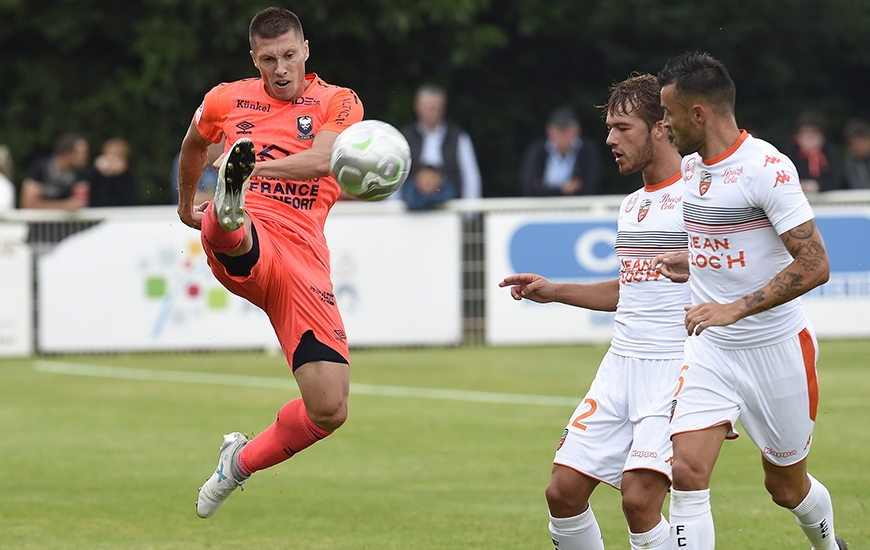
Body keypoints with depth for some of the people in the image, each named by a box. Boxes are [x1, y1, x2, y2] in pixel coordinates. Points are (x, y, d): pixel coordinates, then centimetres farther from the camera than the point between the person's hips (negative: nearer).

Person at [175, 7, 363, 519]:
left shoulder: (339, 103, 9)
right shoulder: (227, 101, 16)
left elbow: (322, 159, -12)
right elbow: (194, 145, 40)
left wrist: (259, 167, -29)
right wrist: (186, 200, 52)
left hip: (304, 255, 0)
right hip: (242, 246, 0)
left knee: (329, 409, -7)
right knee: (226, 230, -41)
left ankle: (242, 462, 18)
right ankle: (228, 207, -79)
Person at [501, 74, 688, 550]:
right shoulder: (631, 205, 17)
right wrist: (554, 292, 23)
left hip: (677, 367, -8)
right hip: (621, 363, 8)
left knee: (638, 498, -19)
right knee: (563, 490, -1)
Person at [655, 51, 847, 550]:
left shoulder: (766, 167, -19)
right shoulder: (689, 168, 6)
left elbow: (814, 265, -24)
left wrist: (734, 309, -28)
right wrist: (690, 265, 4)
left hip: (776, 349, -6)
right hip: (710, 349, 6)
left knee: (786, 486, 12)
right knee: (687, 474, -14)